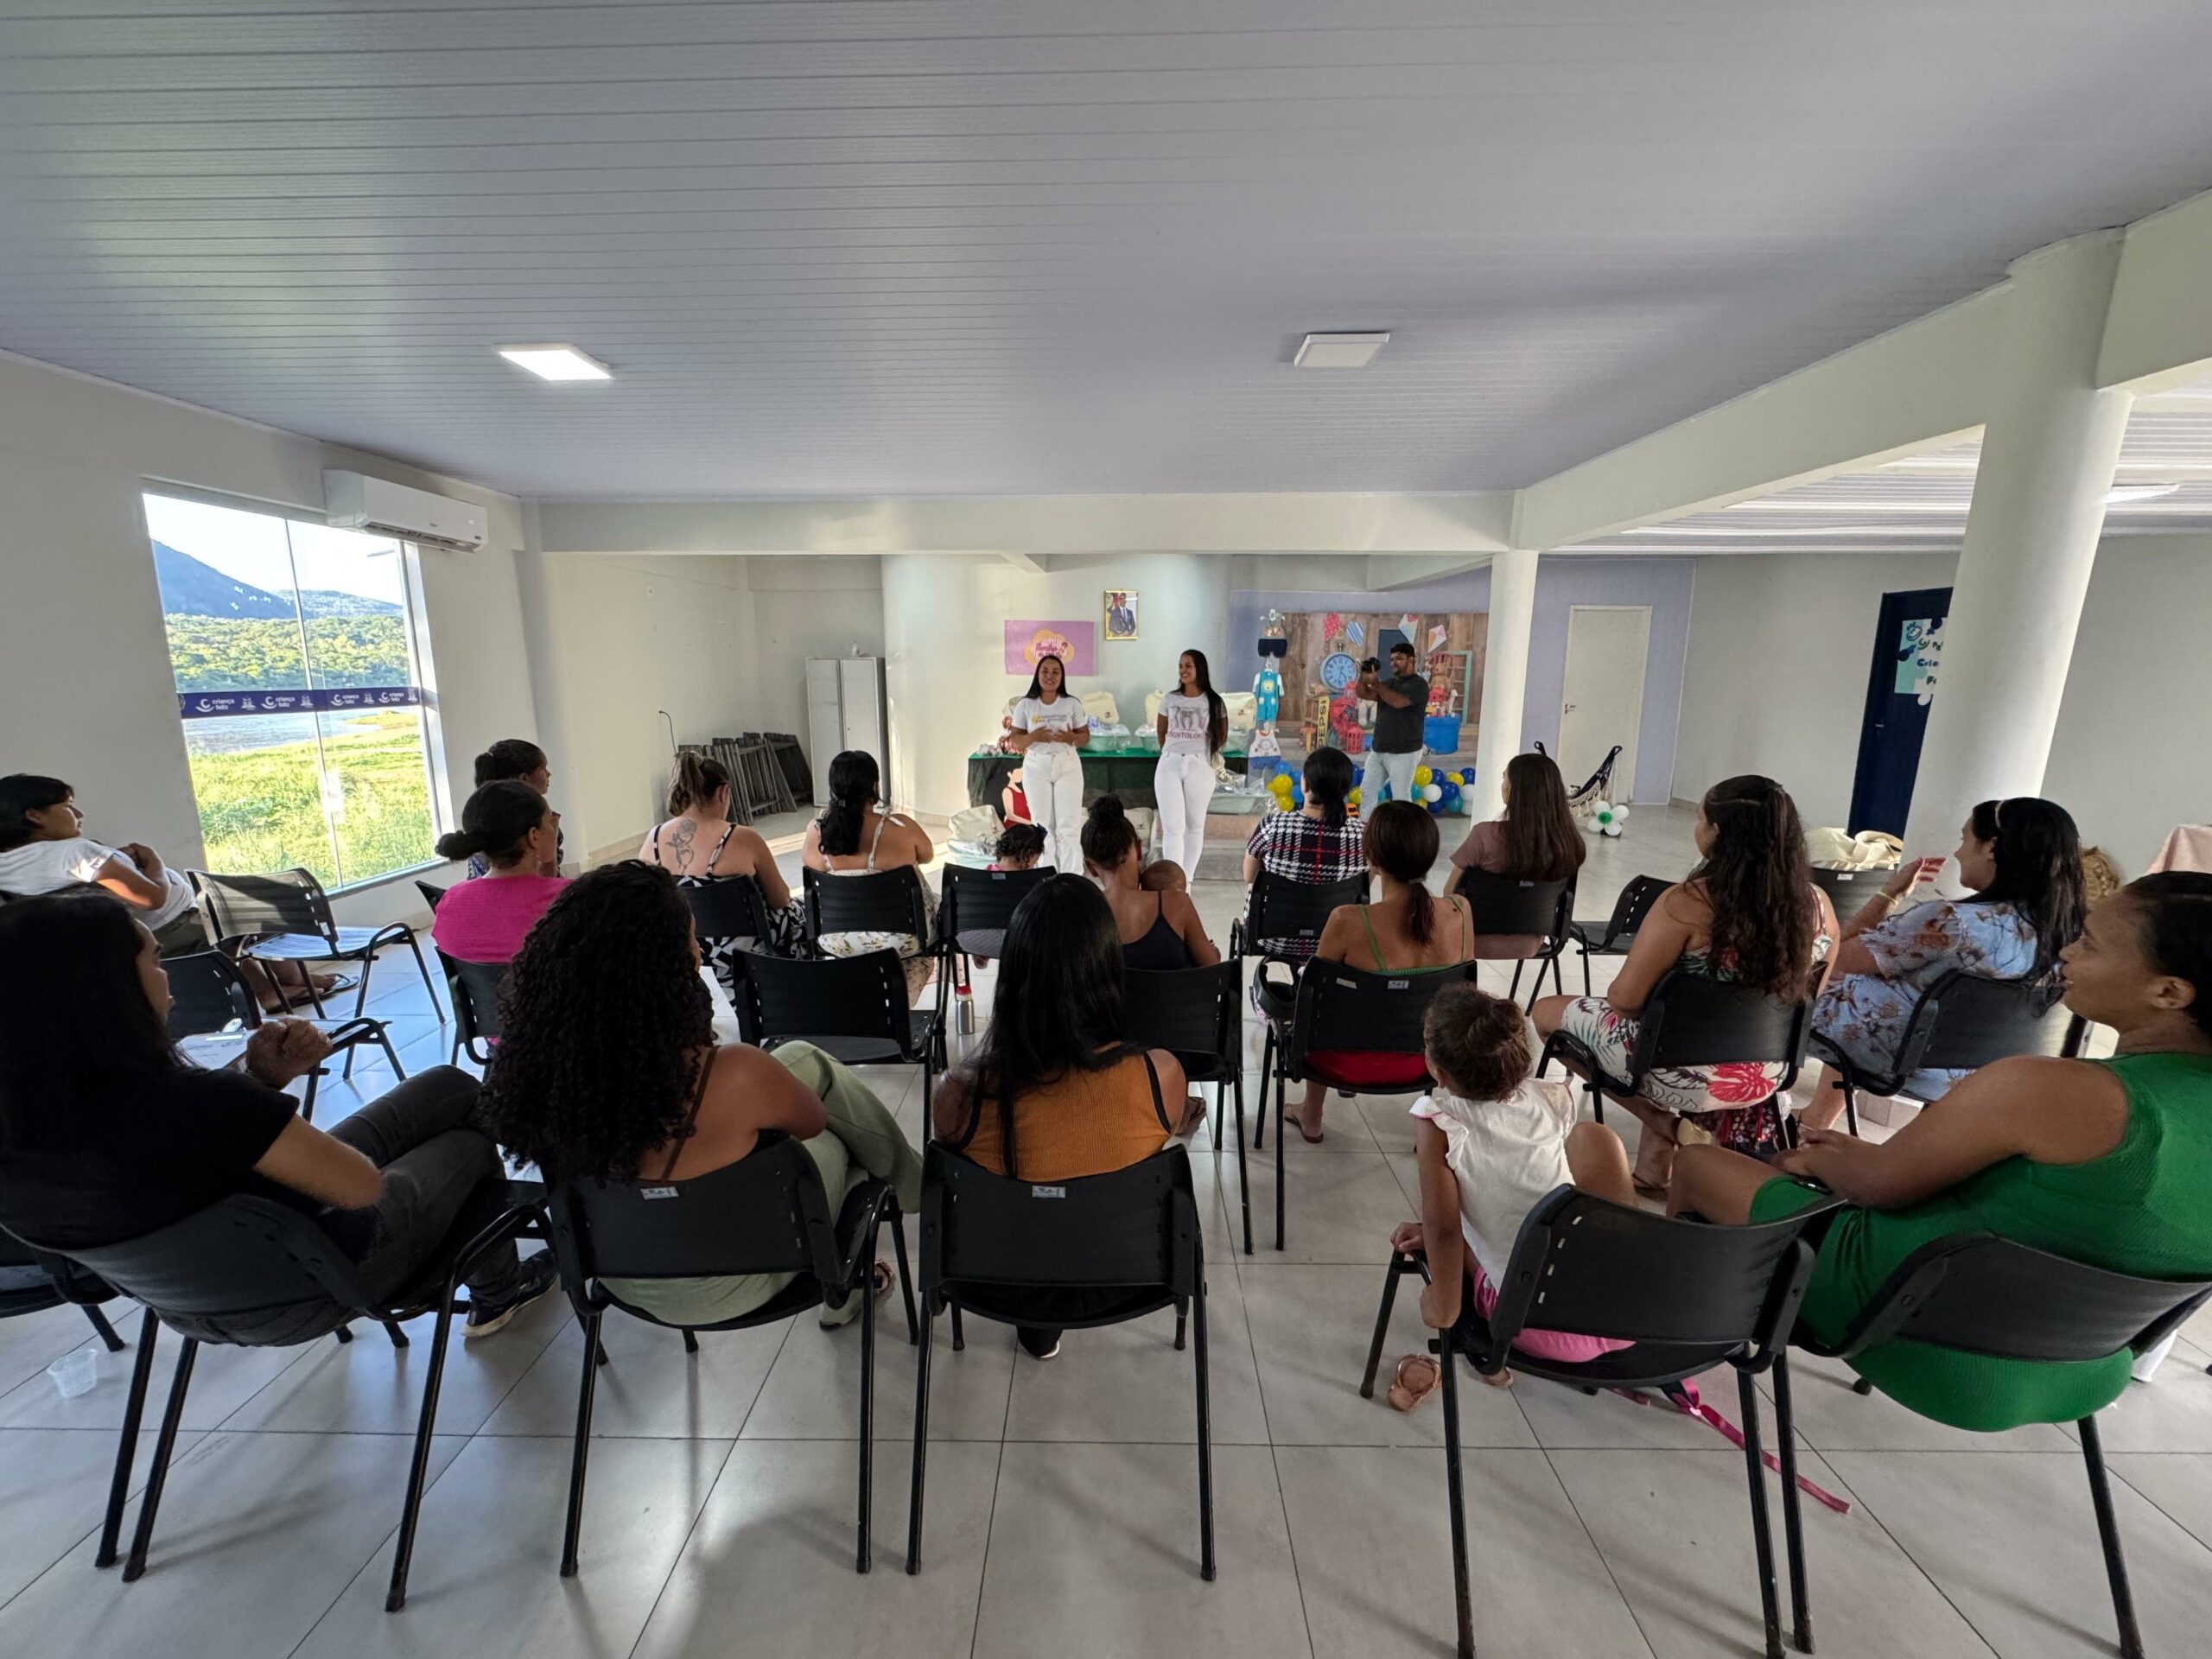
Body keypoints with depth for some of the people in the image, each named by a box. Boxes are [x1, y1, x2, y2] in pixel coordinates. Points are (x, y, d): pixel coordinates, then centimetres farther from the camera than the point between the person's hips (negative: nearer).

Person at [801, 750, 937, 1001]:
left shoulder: (815, 831, -15)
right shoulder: (901, 827, -21)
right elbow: (927, 856, -1)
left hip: (836, 942, 4)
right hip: (899, 938, -3)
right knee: (934, 905, 28)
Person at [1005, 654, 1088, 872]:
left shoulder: (1073, 703, 0)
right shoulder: (1025, 705, 0)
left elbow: (1085, 736, 3)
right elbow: (1015, 741, 0)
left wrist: (1072, 739, -19)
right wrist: (1033, 737, -20)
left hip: (1068, 766, -1)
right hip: (1036, 768, 1)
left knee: (1069, 825, -4)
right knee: (1042, 825, 7)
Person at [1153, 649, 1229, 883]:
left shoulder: (1213, 702, 2)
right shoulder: (1169, 700, 7)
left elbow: (1222, 735, 10)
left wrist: (1205, 752, 10)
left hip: (1200, 766, 0)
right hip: (1169, 765, 1)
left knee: (1195, 826, 8)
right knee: (1172, 827, -7)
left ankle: (1187, 879, 18)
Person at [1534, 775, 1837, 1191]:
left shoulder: (1688, 903, -24)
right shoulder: (1817, 903, -7)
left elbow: (1624, 999, -21)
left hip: (1688, 1074, -6)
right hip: (1764, 1076, 6)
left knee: (1548, 1012, 13)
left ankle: (1673, 1129, 9)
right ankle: (1653, 1172, 32)